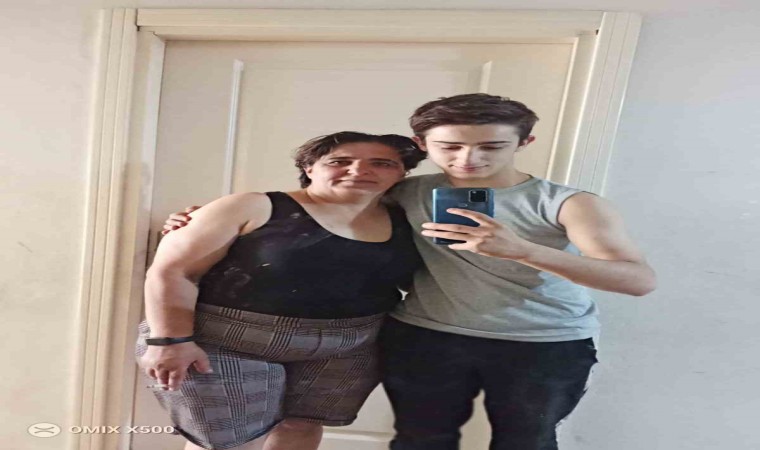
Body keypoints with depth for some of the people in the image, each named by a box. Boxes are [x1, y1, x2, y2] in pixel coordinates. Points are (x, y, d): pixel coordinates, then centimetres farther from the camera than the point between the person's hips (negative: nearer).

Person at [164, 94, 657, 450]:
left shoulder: (566, 203, -8)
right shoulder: (404, 195, -4)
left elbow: (641, 280, -17)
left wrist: (519, 249, -34)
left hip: (548, 344, 1)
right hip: (423, 337, 1)